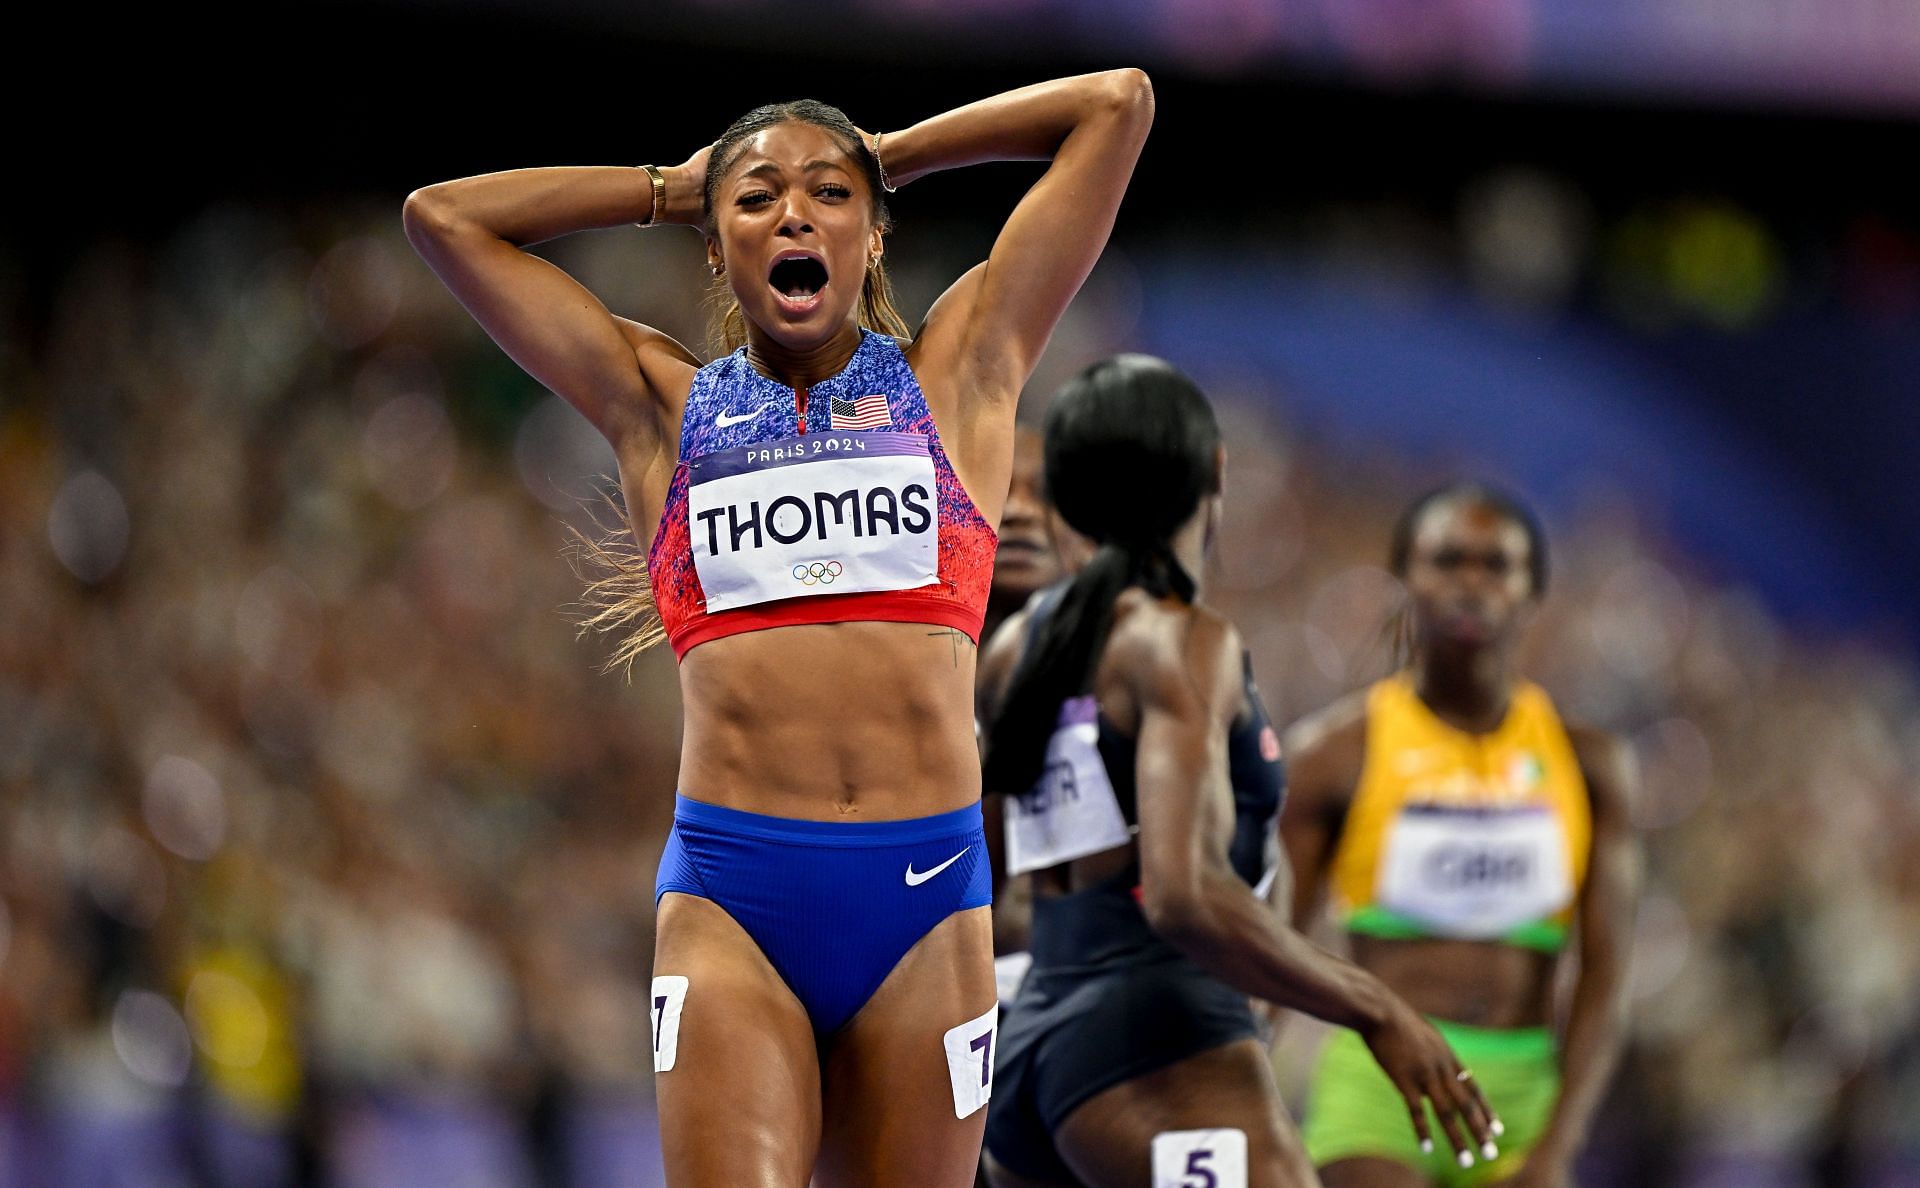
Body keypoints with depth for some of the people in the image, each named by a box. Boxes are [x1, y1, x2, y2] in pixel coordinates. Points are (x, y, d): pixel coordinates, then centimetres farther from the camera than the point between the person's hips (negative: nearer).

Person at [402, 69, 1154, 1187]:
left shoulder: (957, 373, 15)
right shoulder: (663, 406, 16)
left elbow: (1118, 104, 17)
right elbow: (444, 216, 20)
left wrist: (890, 156, 25)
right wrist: (670, 188, 25)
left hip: (926, 894, 1)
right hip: (731, 898, -1)